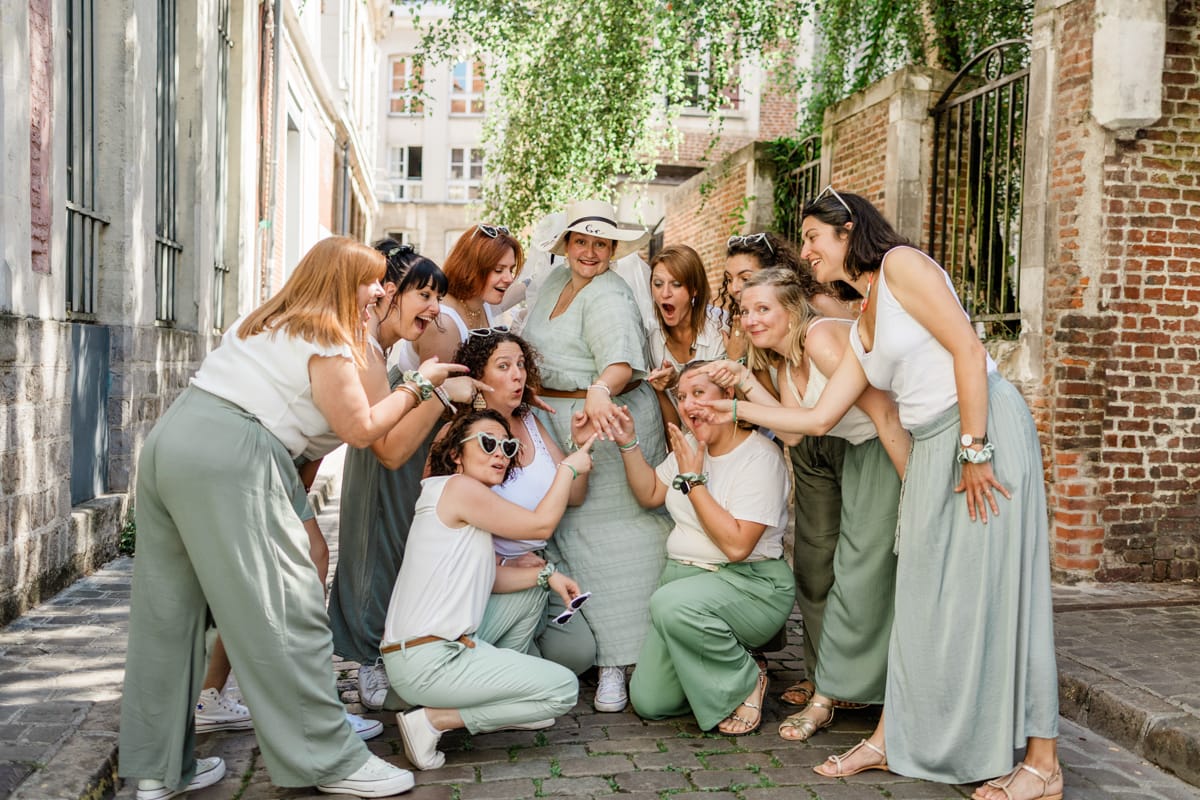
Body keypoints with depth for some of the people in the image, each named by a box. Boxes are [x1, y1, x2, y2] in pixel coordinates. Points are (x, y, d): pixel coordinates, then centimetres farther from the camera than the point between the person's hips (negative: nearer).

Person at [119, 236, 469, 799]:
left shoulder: (260, 322, 23)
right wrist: (418, 384, 13)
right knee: (283, 615, -4)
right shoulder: (327, 342, -2)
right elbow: (361, 428, 2)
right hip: (231, 463, -9)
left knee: (167, 613, 11)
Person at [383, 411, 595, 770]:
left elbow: (489, 578, 14)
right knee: (564, 689, -6)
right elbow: (541, 524, -9)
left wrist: (548, 575, 6)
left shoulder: (468, 499, 18)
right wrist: (569, 467, 1)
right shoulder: (458, 487, -11)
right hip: (427, 661, -10)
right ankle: (434, 720, -6)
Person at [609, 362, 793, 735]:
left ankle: (746, 681, -12)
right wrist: (629, 444, 3)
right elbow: (650, 494, 17)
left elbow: (737, 544, -24)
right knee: (648, 702, -4)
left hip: (751, 583, -7)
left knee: (672, 603, -39)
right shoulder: (690, 445, 8)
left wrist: (693, 480, -19)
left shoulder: (760, 456, -17)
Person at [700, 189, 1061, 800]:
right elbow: (819, 418, 16)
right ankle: (890, 740, 21)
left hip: (987, 432, -8)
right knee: (919, 595, 11)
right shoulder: (861, 329, 18)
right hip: (931, 449, 8)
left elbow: (968, 349, -14)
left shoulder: (901, 264, -5)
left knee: (993, 587, -4)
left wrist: (975, 452, -18)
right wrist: (736, 406, 17)